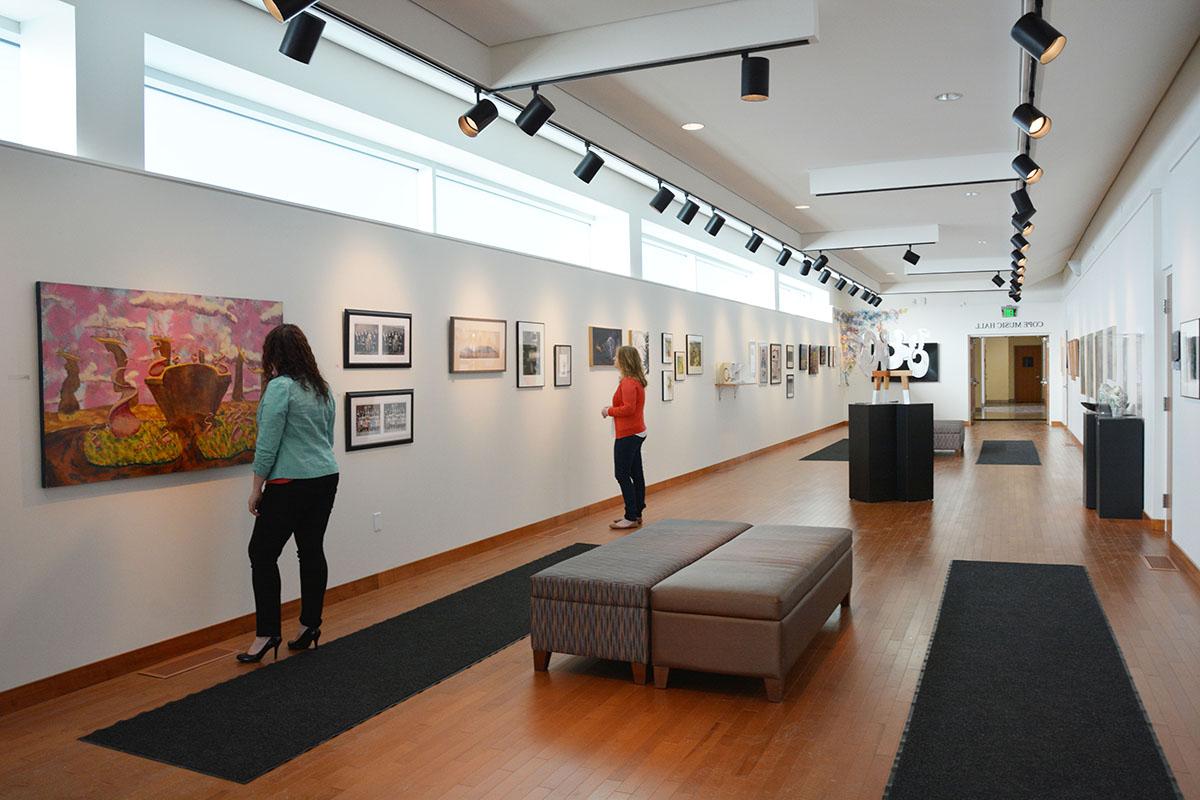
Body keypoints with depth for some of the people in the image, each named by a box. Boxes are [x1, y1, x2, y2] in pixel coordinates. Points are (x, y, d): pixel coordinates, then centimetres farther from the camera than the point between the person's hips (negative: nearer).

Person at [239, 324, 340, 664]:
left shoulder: (279, 387, -15)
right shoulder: (323, 388, 11)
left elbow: (267, 444, -16)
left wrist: (256, 488, -9)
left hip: (291, 484, -8)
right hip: (326, 478, 8)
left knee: (263, 553, 1)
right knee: (312, 550, 11)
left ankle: (268, 632, 2)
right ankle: (310, 625, 16)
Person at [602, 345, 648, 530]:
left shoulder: (628, 382, -18)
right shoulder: (638, 381, 14)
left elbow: (629, 408, -25)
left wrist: (609, 411, -12)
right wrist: (612, 410, 9)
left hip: (628, 435, -11)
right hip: (637, 432, 11)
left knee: (622, 475, -7)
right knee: (636, 474, 13)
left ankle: (631, 518, -4)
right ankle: (636, 513, 20)